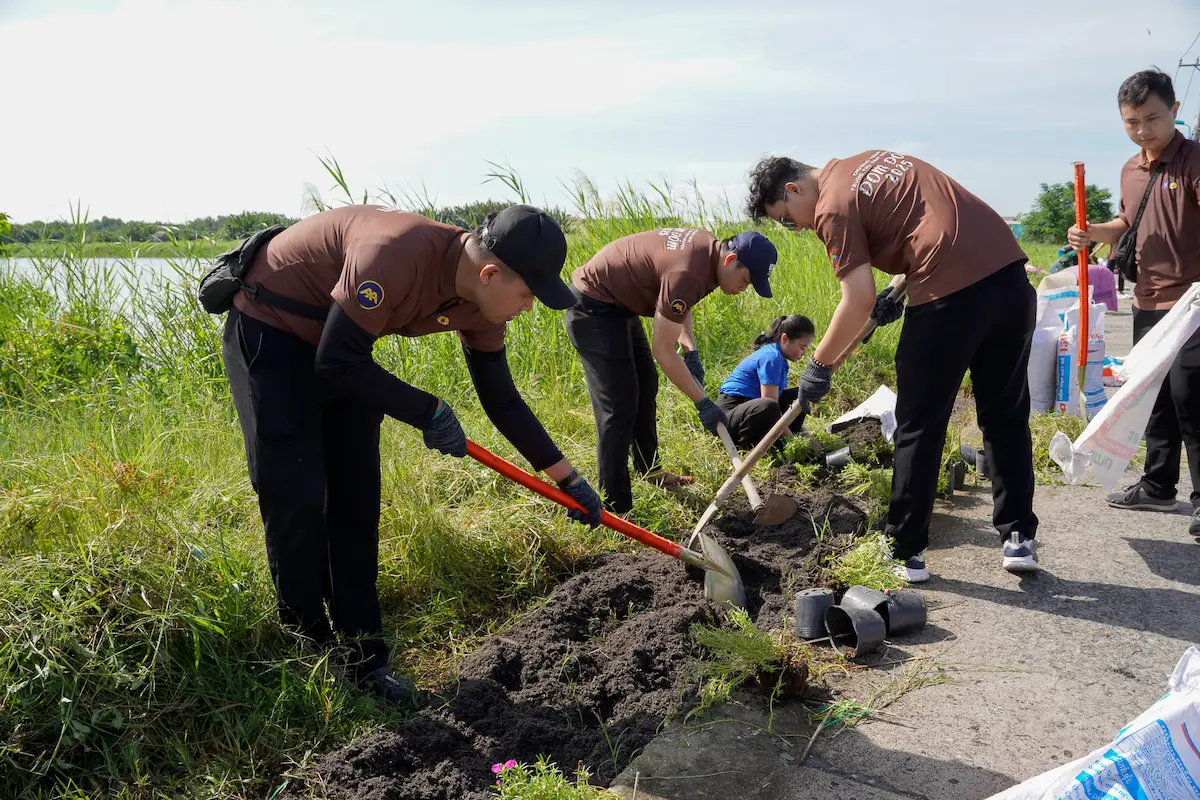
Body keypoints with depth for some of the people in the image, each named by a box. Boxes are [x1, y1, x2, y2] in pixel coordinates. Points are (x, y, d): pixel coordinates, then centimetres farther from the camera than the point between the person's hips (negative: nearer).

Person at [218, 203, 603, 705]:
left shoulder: (479, 303, -12)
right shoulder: (396, 256, -37)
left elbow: (502, 401, -1)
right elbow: (338, 365, -32)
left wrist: (568, 478, 2)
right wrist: (429, 413, -25)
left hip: (339, 344, 7)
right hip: (268, 329, -7)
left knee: (356, 497, 4)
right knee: (296, 497, -7)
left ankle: (363, 658, 13)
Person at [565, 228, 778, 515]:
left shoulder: (709, 247, -3)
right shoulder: (687, 273, -32)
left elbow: (681, 303, 15)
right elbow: (662, 351, -26)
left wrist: (691, 351, 1)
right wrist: (703, 403, -19)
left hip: (618, 303, 11)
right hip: (593, 308, -11)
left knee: (645, 384, 20)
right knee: (619, 406, -12)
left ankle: (649, 468, 38)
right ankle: (615, 509, -6)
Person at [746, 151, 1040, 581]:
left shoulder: (832, 208, -4)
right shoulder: (870, 159, 22)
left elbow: (858, 302, -10)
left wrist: (819, 364, 3)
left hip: (951, 291, -8)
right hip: (1010, 271, 9)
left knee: (919, 428, 5)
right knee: (1007, 416, 16)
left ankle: (906, 553, 14)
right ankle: (1019, 538, 23)